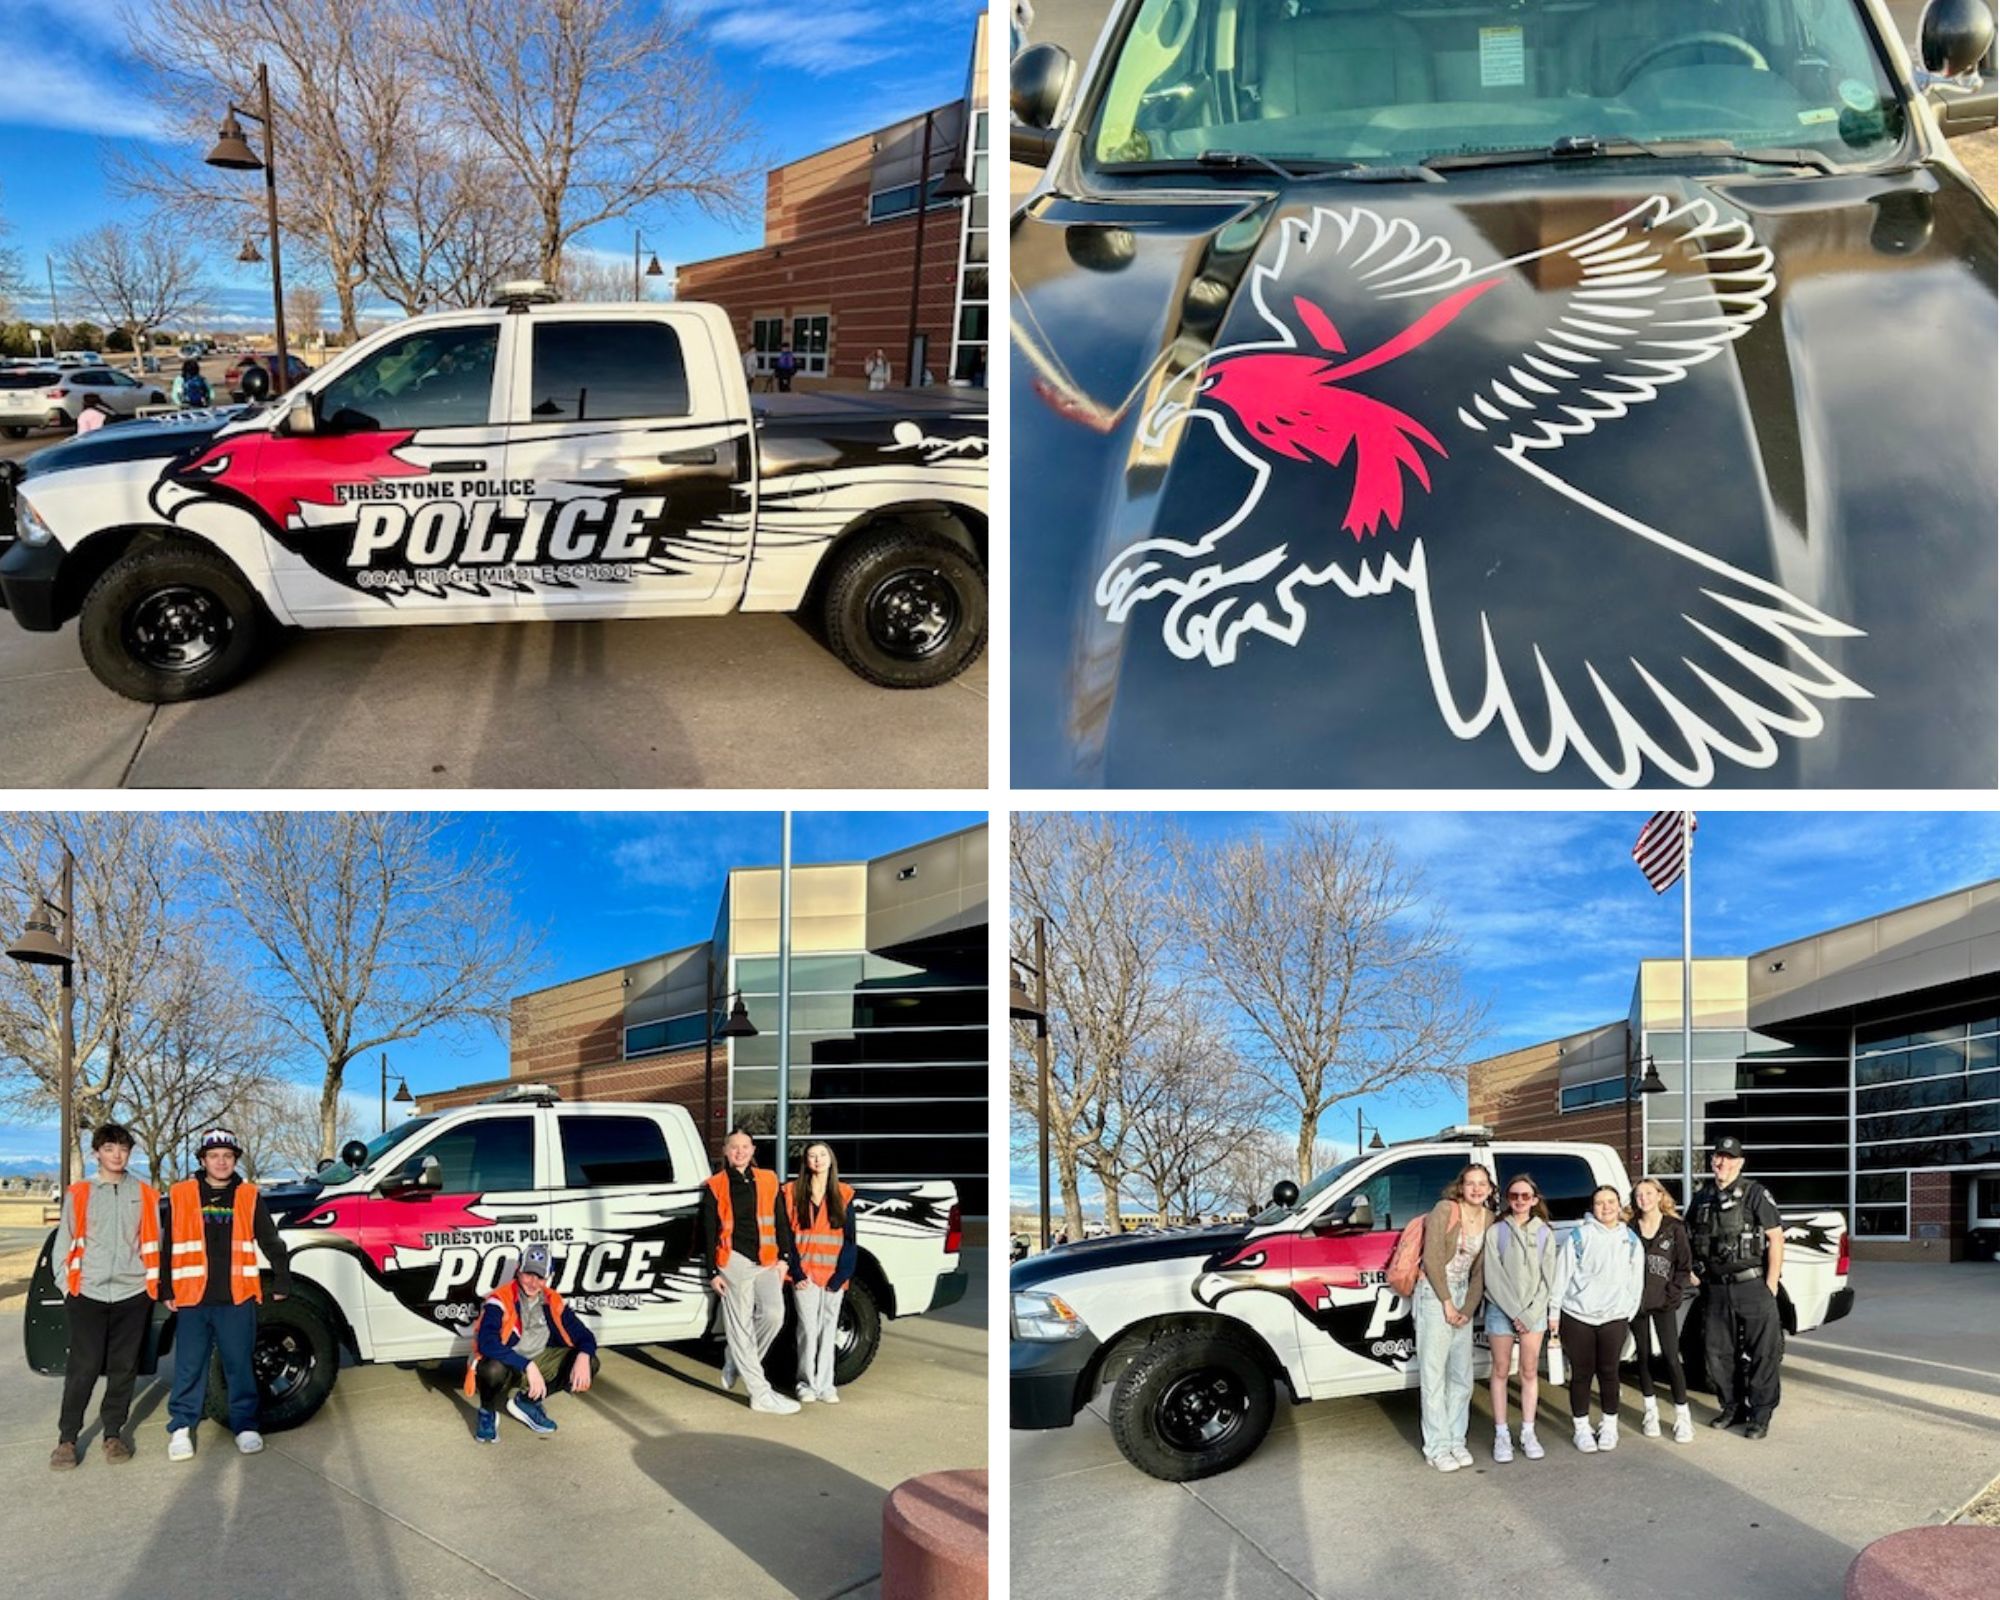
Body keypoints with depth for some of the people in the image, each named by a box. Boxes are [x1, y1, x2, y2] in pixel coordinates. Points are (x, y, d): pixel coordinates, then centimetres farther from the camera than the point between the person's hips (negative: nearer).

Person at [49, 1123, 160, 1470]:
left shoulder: (145, 1194, 9)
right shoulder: (78, 1194, 6)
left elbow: (153, 1244, 12)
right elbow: (64, 1243, 7)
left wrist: (153, 1283, 6)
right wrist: (67, 1284, -1)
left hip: (132, 1294, 1)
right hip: (87, 1294, -1)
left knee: (123, 1367, 5)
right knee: (84, 1367, -6)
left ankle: (113, 1433, 17)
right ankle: (67, 1438, 5)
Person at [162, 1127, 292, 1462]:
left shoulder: (250, 1196, 8)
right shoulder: (180, 1195, 5)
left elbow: (272, 1243, 12)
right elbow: (166, 1246, 9)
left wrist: (281, 1282, 10)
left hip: (238, 1298, 1)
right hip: (192, 1298, 0)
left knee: (239, 1365, 4)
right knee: (189, 1366, 2)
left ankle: (245, 1426, 13)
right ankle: (180, 1428, 13)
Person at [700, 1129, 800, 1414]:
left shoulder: (767, 1180, 10)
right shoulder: (715, 1187, 3)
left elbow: (780, 1221, 12)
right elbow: (709, 1232, 3)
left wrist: (783, 1257, 5)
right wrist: (713, 1271, -1)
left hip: (766, 1261, 3)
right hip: (735, 1260, -3)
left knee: (773, 1315, -12)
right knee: (740, 1326, -3)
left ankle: (737, 1361, 13)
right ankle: (760, 1393, -1)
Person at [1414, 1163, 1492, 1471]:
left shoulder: (1489, 1220, 4)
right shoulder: (1445, 1210, -12)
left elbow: (1480, 1270, 6)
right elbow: (1432, 1258, -14)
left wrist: (1468, 1309, -3)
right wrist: (1447, 1303, -12)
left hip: (1462, 1295, 6)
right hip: (1434, 1293, -6)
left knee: (1462, 1375, 9)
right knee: (1434, 1374, -4)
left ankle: (1456, 1440, 20)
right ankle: (1437, 1447, 1)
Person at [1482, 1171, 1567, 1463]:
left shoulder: (1545, 1232, 7)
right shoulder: (1496, 1231, -1)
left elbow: (1550, 1275, 4)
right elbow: (1493, 1276, -6)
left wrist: (1551, 1311, -6)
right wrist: (1515, 1312, -10)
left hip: (1535, 1310, 2)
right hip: (1501, 1309, -2)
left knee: (1530, 1372, 5)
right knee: (1501, 1371, 3)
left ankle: (1528, 1433, 13)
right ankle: (1501, 1435, 7)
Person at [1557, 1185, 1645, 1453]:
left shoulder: (1630, 1240, 9)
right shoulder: (1579, 1237, 0)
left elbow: (1636, 1282, 11)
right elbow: (1563, 1276, 0)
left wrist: (1629, 1313, 4)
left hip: (1614, 1319, 2)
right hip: (1577, 1317, -2)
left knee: (1608, 1372, 6)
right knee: (1581, 1373, 3)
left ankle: (1609, 1426, 22)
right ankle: (1582, 1428, 14)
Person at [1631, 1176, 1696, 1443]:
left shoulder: (1674, 1228, -2)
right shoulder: (1631, 1229, 4)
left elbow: (1684, 1266, -1)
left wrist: (1672, 1294, -9)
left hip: (1663, 1302, -2)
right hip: (1636, 1301, 3)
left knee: (1671, 1357, -7)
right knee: (1644, 1356, 9)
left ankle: (1682, 1414, 1)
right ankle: (1651, 1410, 20)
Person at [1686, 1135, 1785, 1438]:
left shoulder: (1755, 1193, -6)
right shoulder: (1702, 1199, 10)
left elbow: (1776, 1238, -9)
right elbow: (1689, 1240, 20)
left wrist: (1771, 1286, -12)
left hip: (1753, 1286, -5)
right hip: (1716, 1289, 5)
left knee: (1763, 1353, -1)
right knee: (1718, 1352, 11)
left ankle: (1761, 1415, 8)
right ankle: (1732, 1407, 26)